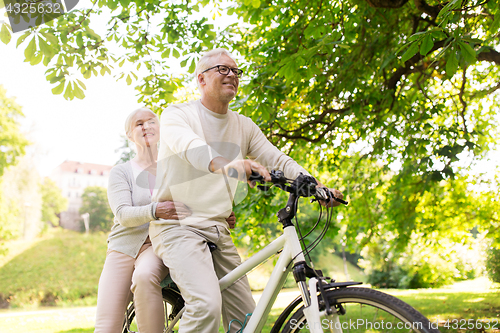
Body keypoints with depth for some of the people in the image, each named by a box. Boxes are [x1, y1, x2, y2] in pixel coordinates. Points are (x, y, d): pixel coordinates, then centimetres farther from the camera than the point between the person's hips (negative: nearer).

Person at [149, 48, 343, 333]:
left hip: (218, 231, 6)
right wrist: (227, 164, -46)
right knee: (207, 305, -28)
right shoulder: (177, 115, -2)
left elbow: (278, 160, 5)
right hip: (178, 225, -6)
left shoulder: (244, 126, 14)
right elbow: (192, 148, -24)